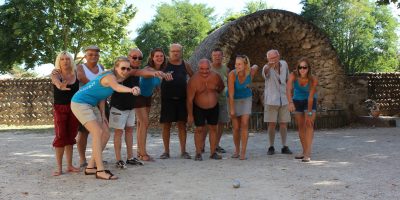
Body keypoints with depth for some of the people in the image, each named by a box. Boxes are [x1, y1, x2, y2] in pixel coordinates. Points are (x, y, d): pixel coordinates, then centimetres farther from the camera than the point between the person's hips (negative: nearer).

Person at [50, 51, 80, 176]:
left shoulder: (76, 75, 2)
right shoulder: (56, 74, -8)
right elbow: (56, 81, -30)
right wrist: (60, 86, -52)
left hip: (74, 108, 3)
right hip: (60, 108, -3)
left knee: (71, 136, 7)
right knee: (61, 136, -6)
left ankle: (69, 165, 14)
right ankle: (59, 167, -1)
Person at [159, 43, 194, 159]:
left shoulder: (185, 65, 9)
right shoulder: (164, 64, 2)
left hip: (181, 98, 2)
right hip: (167, 98, -2)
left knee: (182, 124, 5)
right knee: (166, 124, 2)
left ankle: (183, 151, 12)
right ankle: (166, 151, 12)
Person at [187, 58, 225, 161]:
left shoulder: (215, 77, -11)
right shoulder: (194, 80, -21)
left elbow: (221, 87, 13)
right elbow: (190, 99, -16)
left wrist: (215, 94, 8)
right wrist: (190, 115, -14)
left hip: (213, 107, 3)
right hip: (199, 108, -3)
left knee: (213, 128, 6)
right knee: (199, 129, -4)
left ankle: (213, 152, 14)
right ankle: (198, 153, 4)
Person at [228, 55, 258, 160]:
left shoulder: (251, 72, -19)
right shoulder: (232, 74, -27)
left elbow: (256, 67, 8)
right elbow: (231, 94, -24)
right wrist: (231, 110, -22)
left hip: (246, 99, 1)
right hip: (234, 100, -1)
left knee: (244, 124, -11)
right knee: (236, 128, 2)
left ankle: (243, 152, -7)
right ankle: (236, 150, 23)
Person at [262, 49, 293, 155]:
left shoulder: (284, 64, 0)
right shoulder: (267, 68, -16)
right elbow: (265, 72, -43)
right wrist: (269, 66, -65)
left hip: (284, 99, 4)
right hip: (271, 100, -4)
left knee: (284, 123, 6)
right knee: (272, 124, -2)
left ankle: (284, 147, 14)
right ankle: (271, 147, 9)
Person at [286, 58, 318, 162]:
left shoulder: (313, 80, -28)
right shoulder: (293, 75, -26)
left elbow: (311, 97, -25)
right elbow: (288, 89, -39)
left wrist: (309, 113, -24)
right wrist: (290, 102, -56)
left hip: (310, 101, -3)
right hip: (297, 100, 3)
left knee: (309, 124, -16)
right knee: (300, 126, 8)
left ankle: (308, 154, -21)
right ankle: (304, 152, 20)